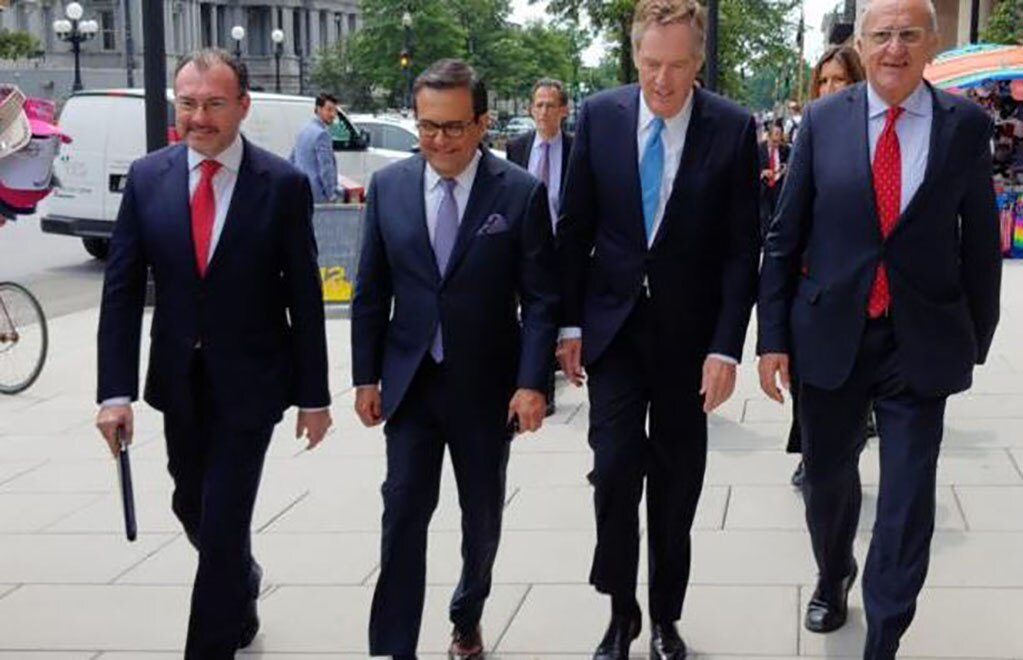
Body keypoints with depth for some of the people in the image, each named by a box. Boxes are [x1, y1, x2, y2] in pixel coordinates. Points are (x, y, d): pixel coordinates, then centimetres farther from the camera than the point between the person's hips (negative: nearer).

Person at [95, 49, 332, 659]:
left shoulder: (283, 184, -11)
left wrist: (314, 395, -5)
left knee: (225, 521, -3)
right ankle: (241, 582, 50)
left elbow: (305, 297, -7)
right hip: (178, 380, 4)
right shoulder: (147, 177, -3)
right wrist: (116, 391, -9)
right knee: (193, 509, 19)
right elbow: (122, 291, -3)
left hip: (249, 380, -4)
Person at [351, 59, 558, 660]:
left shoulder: (521, 193, -8)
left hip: (486, 386, -1)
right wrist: (366, 376, 3)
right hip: (410, 383, 1)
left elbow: (541, 299, -7)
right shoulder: (389, 186, 0)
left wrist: (533, 383, -14)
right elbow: (371, 292, 5)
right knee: (403, 514, -5)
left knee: (482, 516, 15)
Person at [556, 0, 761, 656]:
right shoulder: (600, 115, -3)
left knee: (677, 480, 9)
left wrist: (726, 346, -11)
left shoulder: (734, 129, -8)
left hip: (688, 331, -1)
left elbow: (742, 247, -7)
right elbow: (575, 227, 3)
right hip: (613, 323, 1)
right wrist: (569, 323, 2)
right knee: (615, 467, -6)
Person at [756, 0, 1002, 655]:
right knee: (827, 477, 18)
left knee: (908, 501, 1)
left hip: (922, 343, -1)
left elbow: (981, 242, 4)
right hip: (830, 334, 1)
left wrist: (977, 338, 8)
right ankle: (833, 576, 48)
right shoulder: (823, 120, -2)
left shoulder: (966, 124, -3)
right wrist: (773, 336, -2)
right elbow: (785, 237, 0)